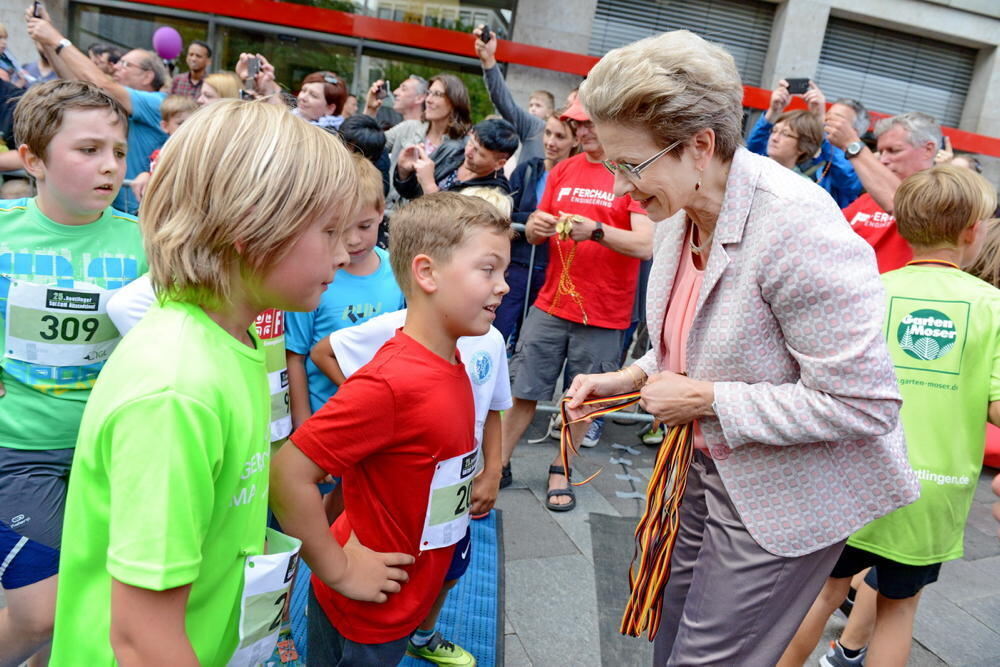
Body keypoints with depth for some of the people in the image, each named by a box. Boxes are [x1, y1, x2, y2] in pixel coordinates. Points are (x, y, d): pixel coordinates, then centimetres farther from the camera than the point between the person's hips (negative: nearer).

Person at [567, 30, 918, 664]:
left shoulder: (797, 225, -28)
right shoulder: (680, 212, -3)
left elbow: (865, 404, -26)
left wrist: (707, 400, -23)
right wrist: (631, 377, -3)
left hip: (783, 497, -7)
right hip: (706, 470, 8)